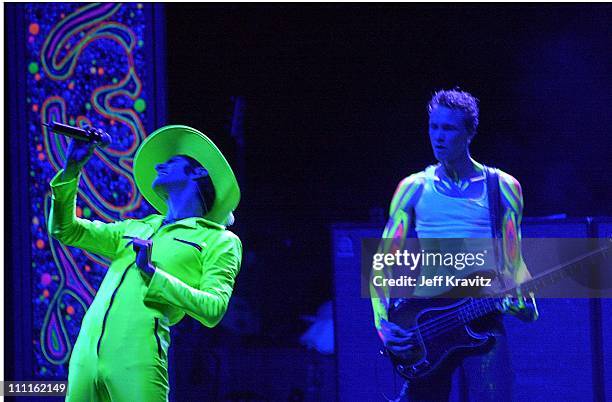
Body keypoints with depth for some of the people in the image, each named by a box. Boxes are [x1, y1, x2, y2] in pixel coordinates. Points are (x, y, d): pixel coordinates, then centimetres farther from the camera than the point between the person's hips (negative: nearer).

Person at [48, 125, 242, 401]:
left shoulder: (220, 241, 11)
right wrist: (72, 168, 21)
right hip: (86, 351, 5)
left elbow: (213, 310, -2)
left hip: (136, 355, -5)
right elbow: (66, 230, 30)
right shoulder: (137, 229, 29)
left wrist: (152, 274, -9)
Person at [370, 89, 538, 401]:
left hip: (483, 320, -1)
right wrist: (383, 323, -4)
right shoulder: (413, 189, 9)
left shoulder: (503, 188, 7)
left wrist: (521, 302, -12)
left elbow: (513, 262, 9)